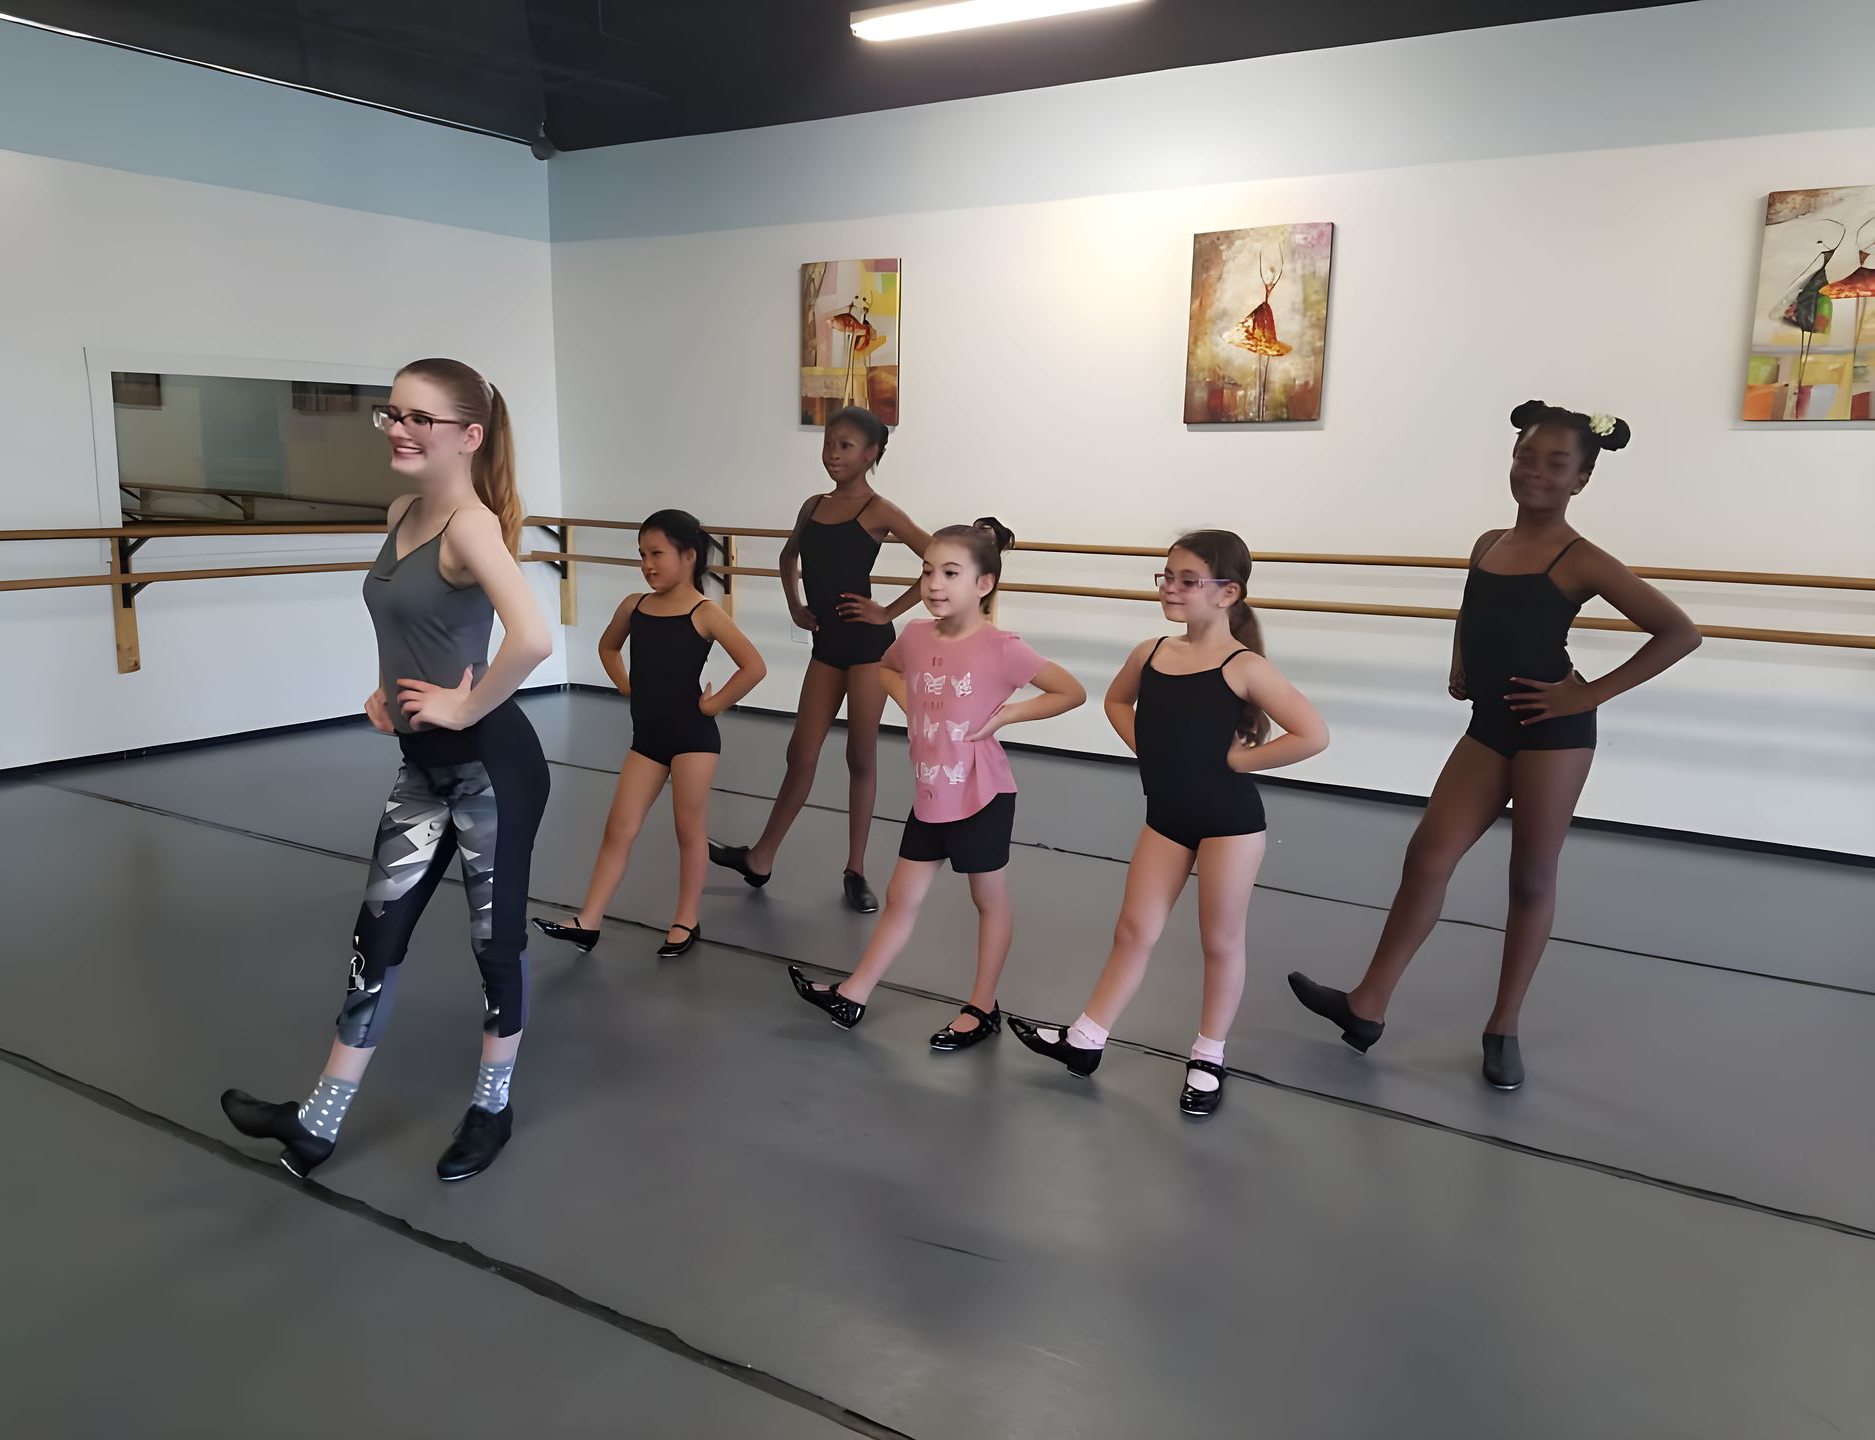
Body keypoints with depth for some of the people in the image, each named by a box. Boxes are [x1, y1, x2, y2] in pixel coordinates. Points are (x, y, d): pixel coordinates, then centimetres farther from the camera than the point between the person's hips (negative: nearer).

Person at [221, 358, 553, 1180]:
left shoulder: (471, 524, -19)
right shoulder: (402, 513, 8)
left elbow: (532, 638, -36)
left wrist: (466, 707, -22)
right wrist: (389, 687, 12)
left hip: (490, 765, -9)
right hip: (424, 766, 9)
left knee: (496, 933, 9)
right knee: (378, 931, 13)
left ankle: (491, 1107, 29)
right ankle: (319, 1121, 26)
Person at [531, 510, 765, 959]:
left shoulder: (705, 613, -12)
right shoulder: (634, 606, 5)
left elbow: (754, 666, -20)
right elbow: (608, 646, 26)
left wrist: (713, 704, -14)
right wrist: (628, 688, 12)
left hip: (693, 736, -5)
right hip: (646, 736, 5)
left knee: (690, 829, 7)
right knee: (619, 826, 4)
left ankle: (687, 921, 20)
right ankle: (587, 922, 8)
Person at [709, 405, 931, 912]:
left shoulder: (879, 511, -8)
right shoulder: (813, 507, 9)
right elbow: (788, 557, 28)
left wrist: (889, 612, -14)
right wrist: (794, 607, 14)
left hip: (868, 644, -5)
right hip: (826, 644, 5)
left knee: (861, 757, 5)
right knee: (801, 753, 11)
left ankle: (855, 871, 17)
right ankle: (760, 857, 22)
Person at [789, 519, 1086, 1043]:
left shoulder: (1001, 648, -19)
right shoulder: (915, 636, -2)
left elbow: (1073, 692, -13)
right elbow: (886, 668, 21)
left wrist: (1003, 715, -17)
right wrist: (911, 708, 4)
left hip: (981, 796, -5)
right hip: (930, 795, 5)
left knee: (990, 900, 14)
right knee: (901, 898, 15)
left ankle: (982, 1008, 28)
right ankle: (853, 996, 26)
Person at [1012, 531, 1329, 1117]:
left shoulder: (1244, 667, -16)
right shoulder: (1151, 653, 1)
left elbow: (1313, 735, -22)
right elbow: (1117, 700, 22)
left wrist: (1239, 759, -17)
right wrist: (1144, 745, 6)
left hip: (1229, 820, -5)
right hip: (1166, 815, 5)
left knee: (1220, 942, 10)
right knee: (1134, 931, 13)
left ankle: (1208, 1057, 27)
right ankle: (1084, 1040, 24)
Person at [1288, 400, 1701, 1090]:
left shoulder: (1581, 561, -9)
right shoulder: (1488, 544, 8)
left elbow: (1680, 633, -12)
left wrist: (1591, 693, -14)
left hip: (1553, 731, -5)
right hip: (1488, 727, 5)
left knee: (1531, 878, 6)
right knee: (1427, 857, 2)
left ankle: (1504, 1027, 19)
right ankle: (1367, 1005, 10)